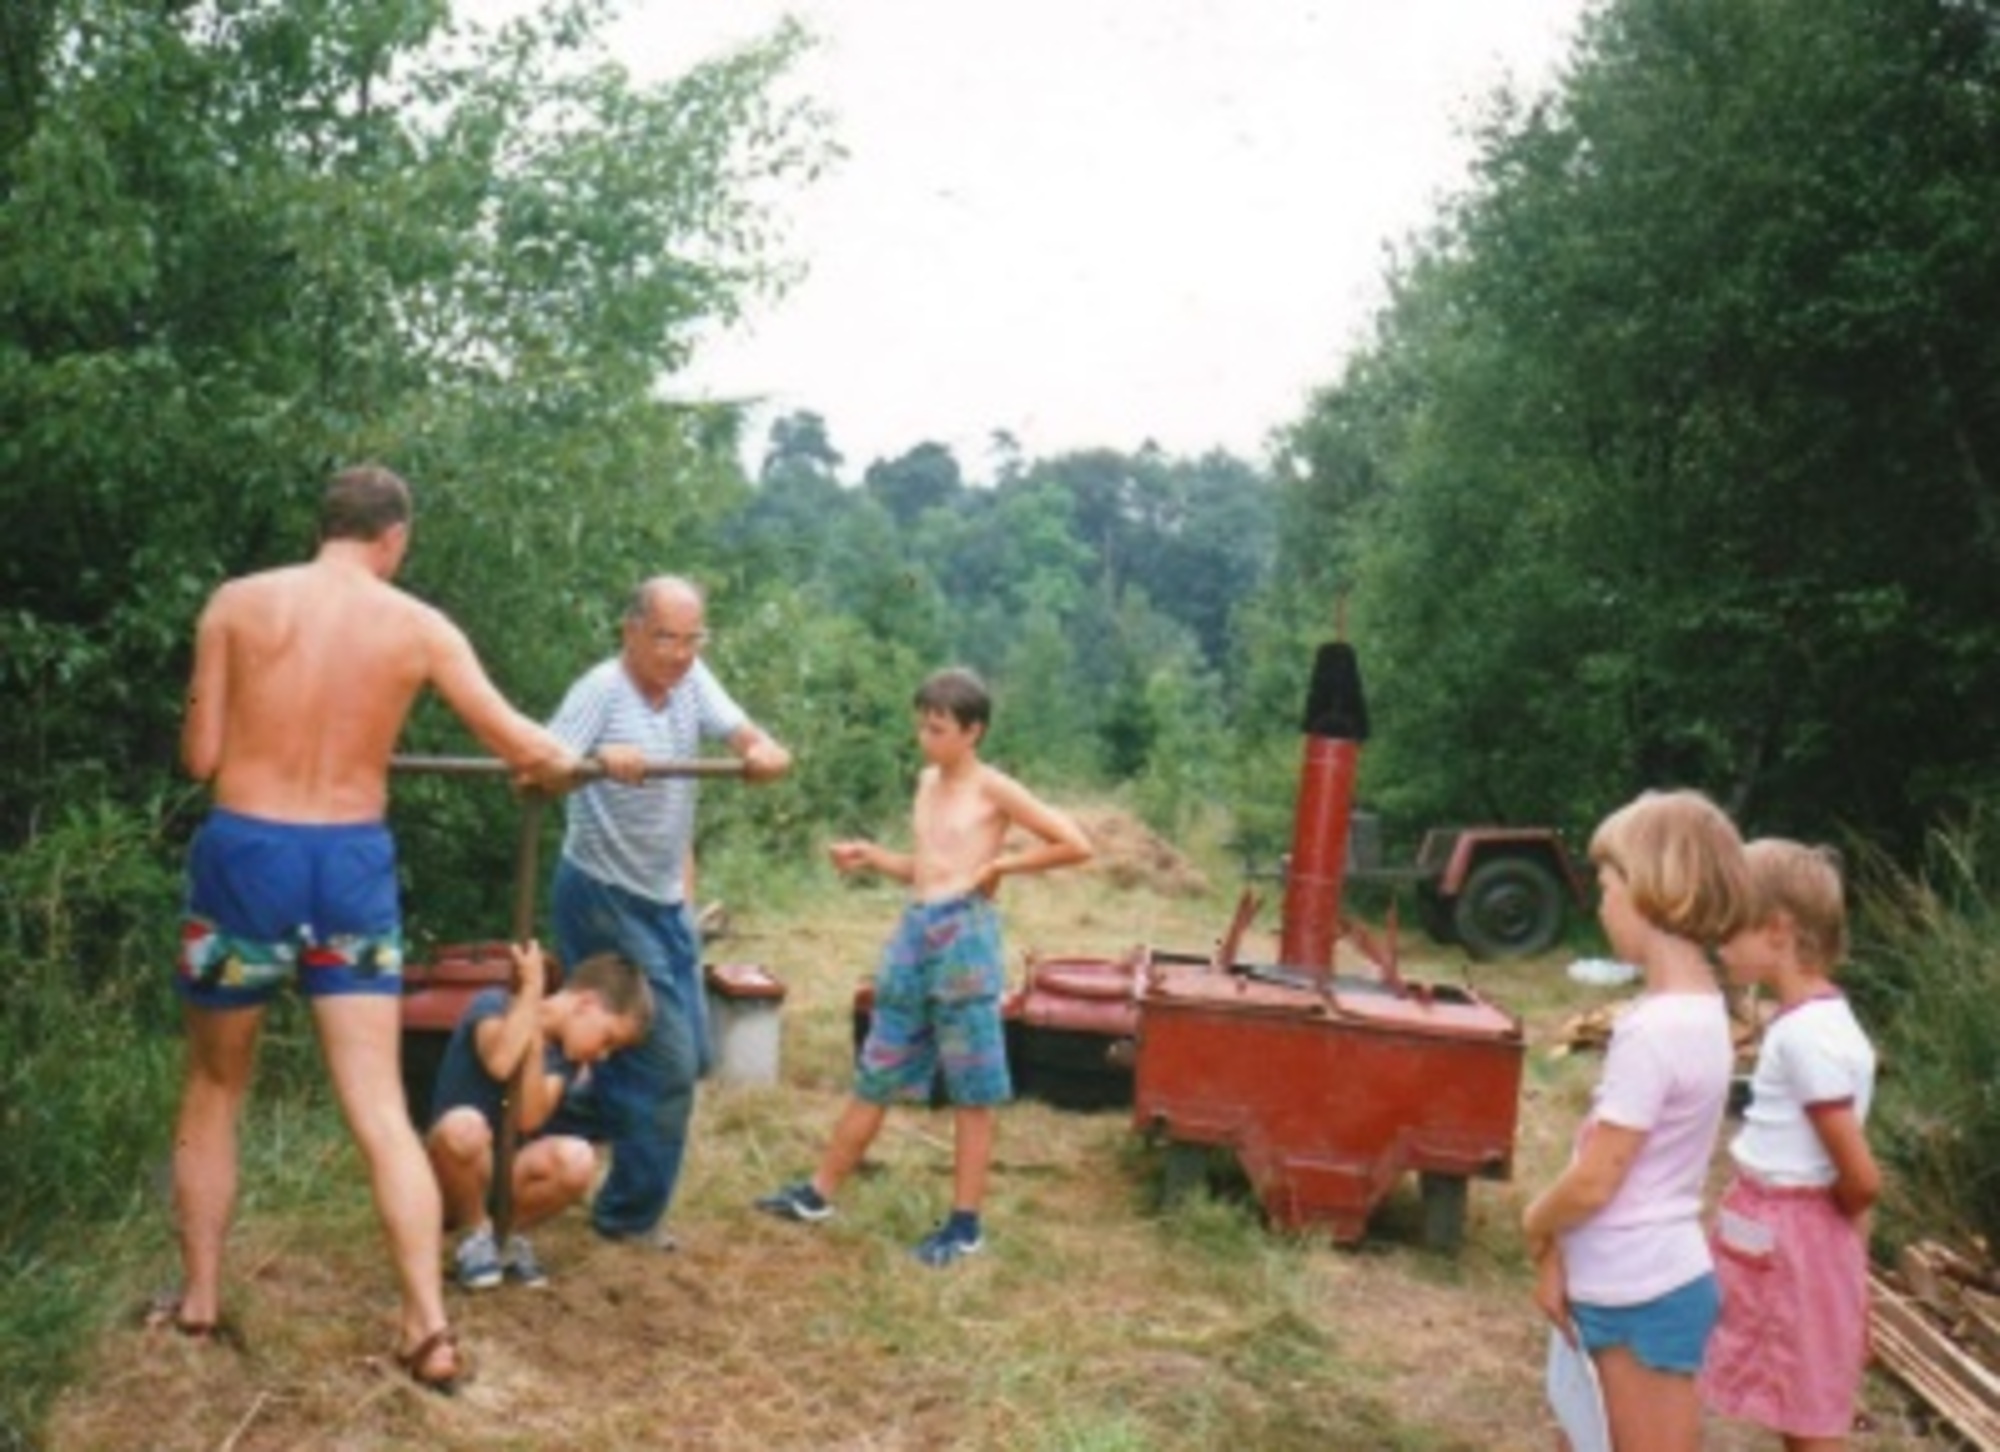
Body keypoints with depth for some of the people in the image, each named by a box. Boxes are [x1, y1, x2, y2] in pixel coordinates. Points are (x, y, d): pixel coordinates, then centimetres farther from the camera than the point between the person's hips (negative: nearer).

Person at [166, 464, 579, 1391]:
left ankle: (198, 1300, 28)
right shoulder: (420, 627, 0)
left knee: (214, 1087, 20)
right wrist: (557, 767, 22)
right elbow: (526, 748, 0)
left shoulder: (236, 602, -1)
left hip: (244, 853, 0)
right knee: (380, 1112, 3)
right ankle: (429, 1329, 1)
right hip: (353, 863, 0)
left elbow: (199, 757, 0)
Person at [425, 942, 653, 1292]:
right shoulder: (493, 1005, -11)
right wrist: (532, 989, -27)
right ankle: (476, 1234, -9)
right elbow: (501, 1064, -34)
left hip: (506, 1176, 4)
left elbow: (529, 1120, -16)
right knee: (464, 1125, -37)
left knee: (578, 1159, -27)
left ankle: (507, 1237, 1)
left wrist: (536, 1045, -22)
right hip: (452, 1177, -4)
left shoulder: (566, 1055, 3)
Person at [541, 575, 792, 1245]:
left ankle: (553, 1126, 30)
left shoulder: (692, 679, 1)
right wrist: (598, 760, -44)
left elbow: (746, 736, -7)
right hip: (604, 899, -8)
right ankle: (630, 1215, 15)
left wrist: (766, 753, -30)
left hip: (666, 900, 8)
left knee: (689, 1054, 16)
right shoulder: (601, 689, -17)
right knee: (667, 1064, -3)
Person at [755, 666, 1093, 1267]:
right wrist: (871, 856, 7)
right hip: (914, 934, 7)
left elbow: (1076, 844, -8)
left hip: (964, 938, -7)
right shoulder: (927, 782, 14)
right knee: (876, 1077, 15)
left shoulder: (993, 789, -6)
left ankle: (966, 1225, 10)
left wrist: (1000, 863, -8)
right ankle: (818, 1194, 24)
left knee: (971, 1092, 2)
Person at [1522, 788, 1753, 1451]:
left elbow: (1594, 1180, -20)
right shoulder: (1696, 1010, 5)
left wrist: (1536, 1224, -1)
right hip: (1634, 1284, 9)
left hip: (1642, 1294, -9)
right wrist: (1559, 1256, 7)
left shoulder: (1656, 1028, -24)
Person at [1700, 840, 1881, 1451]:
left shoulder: (1805, 1034, -23)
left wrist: (1836, 1222, -4)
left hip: (1792, 1243, -9)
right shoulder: (1813, 1018, 5)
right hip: (1778, 1236, 9)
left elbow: (1862, 1177, -22)